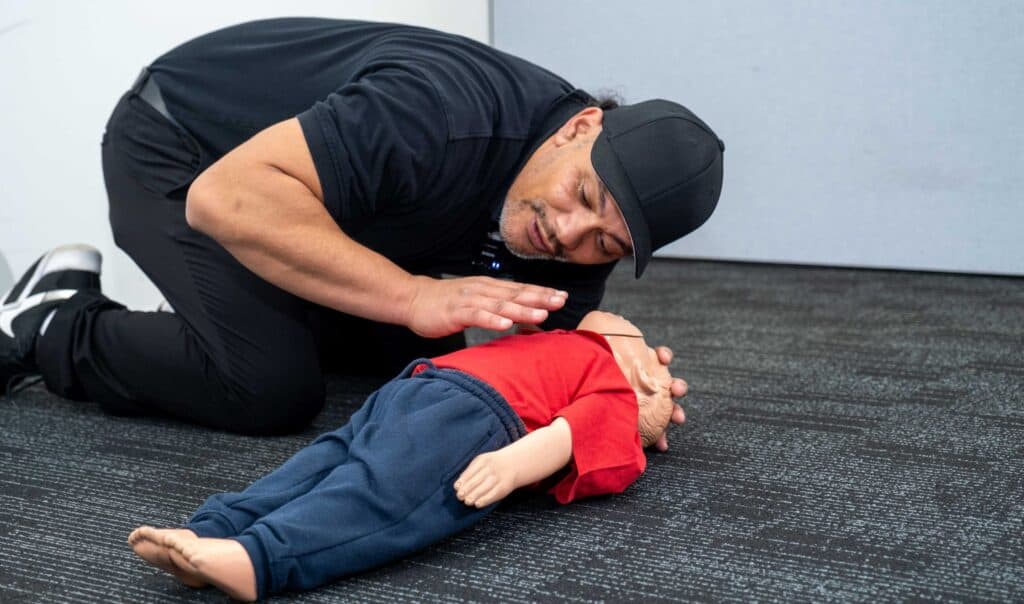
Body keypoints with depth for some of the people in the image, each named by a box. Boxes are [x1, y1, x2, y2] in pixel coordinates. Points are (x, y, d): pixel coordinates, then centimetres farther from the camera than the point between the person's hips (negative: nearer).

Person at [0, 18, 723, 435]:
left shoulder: (581, 232, -15)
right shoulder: (450, 117, -39)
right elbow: (226, 195, -42)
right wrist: (414, 295, -45)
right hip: (179, 144, -7)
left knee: (422, 354, 5)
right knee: (274, 387, -20)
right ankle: (60, 328, 3)